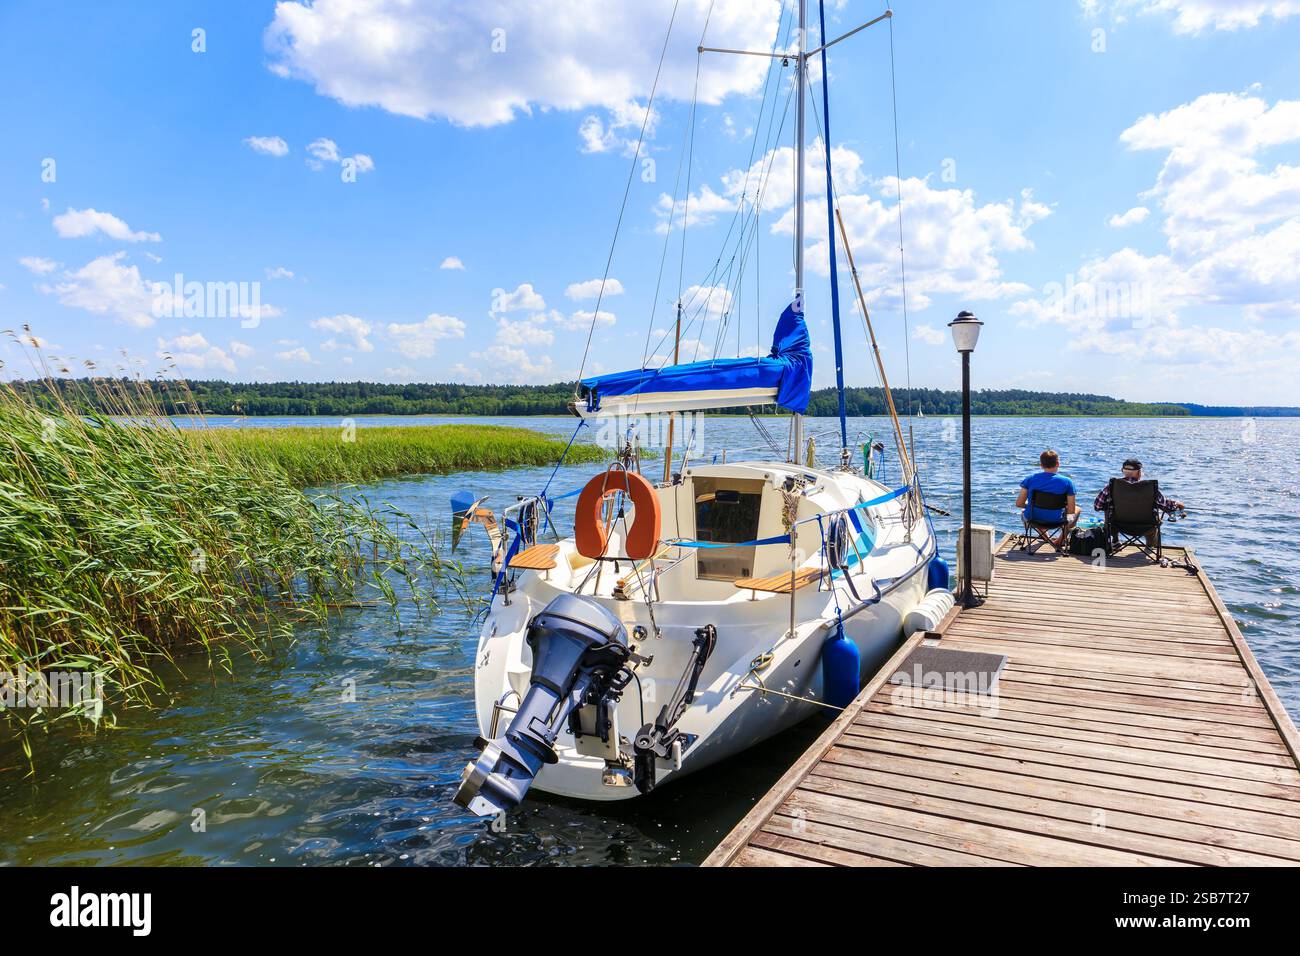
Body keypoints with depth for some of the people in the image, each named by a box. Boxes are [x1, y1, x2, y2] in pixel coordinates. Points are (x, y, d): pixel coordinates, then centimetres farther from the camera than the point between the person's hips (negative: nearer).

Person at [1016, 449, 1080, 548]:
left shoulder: (1030, 478, -6)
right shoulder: (1067, 481, -9)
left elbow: (1019, 504, -5)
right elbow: (1071, 511, -9)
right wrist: (1064, 507, 13)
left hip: (1033, 518, 2)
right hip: (1056, 520, -1)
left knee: (1023, 512, 40)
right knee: (1077, 509, 32)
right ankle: (1060, 540, 28)